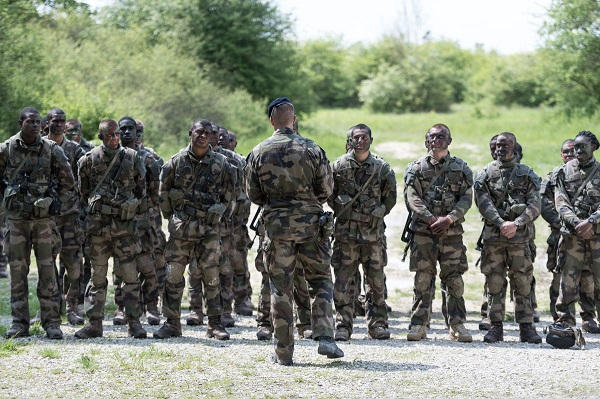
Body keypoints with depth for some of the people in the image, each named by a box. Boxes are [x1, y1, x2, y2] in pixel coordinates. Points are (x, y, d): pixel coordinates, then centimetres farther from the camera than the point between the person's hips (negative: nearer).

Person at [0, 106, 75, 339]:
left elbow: (68, 181, 7)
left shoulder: (52, 150, -3)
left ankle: (52, 322, 3)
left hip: (43, 218, -1)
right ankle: (19, 324, 8)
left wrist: (57, 203, 3)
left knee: (47, 270, -1)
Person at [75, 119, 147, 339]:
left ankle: (134, 323, 4)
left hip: (124, 224, 0)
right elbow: (83, 191, 13)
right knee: (98, 276, 5)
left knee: (130, 275, -2)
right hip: (97, 223, 1)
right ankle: (94, 324, 10)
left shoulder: (132, 158, 0)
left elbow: (141, 189, 11)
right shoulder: (89, 160, 0)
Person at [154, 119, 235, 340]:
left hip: (209, 228, 0)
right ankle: (171, 324, 8)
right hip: (181, 227, 0)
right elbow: (163, 190, 11)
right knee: (174, 276, 0)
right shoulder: (177, 161, 1)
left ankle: (215, 324, 8)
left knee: (211, 277, 1)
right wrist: (170, 215, 9)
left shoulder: (220, 163, 1)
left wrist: (220, 212, 8)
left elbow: (229, 191, 14)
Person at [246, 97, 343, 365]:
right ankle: (325, 337, -3)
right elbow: (326, 189, 1)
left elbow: (253, 194, 4)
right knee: (321, 280, 11)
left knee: (280, 288, 4)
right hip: (310, 223, 0)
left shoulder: (259, 153, -1)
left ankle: (284, 352, 5)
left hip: (276, 223, 0)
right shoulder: (312, 149, -3)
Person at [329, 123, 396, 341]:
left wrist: (378, 214, 8)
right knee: (343, 280, -2)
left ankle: (378, 324, 15)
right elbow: (329, 194, 10)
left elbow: (390, 197, 13)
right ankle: (343, 326, 4)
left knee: (376, 281, 5)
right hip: (345, 232, -1)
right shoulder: (339, 165, 0)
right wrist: (341, 211, 6)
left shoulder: (382, 167, 2)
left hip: (374, 233, 1)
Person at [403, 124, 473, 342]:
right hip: (423, 231, 0)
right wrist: (431, 219, -15)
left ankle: (458, 325, 5)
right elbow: (413, 197, -1)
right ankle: (419, 325, 3)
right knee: (423, 279, -1)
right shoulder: (417, 167, 8)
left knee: (454, 278, 0)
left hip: (452, 232, 0)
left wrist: (449, 218, -14)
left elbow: (466, 198, 2)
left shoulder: (461, 168, 9)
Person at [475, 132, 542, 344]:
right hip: (493, 236, 1)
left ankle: (526, 328, 4)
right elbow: (484, 203, -3)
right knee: (495, 283, 1)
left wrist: (516, 223, -15)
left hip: (519, 235, 0)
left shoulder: (527, 174, 8)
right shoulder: (485, 174, 8)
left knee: (523, 283, 0)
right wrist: (501, 223, -17)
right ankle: (496, 328, 7)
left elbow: (534, 206, -1)